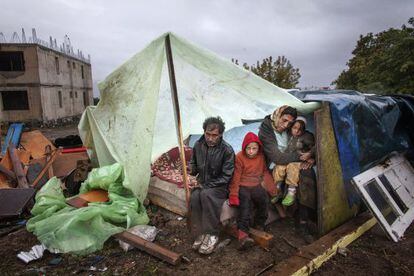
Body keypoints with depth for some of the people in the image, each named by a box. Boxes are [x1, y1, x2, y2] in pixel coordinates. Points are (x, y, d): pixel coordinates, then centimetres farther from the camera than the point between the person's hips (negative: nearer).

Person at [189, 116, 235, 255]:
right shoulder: (198, 145, -1)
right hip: (202, 183, 4)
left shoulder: (227, 150, -16)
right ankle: (200, 233, -13)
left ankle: (212, 235, -21)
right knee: (194, 196, -29)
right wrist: (190, 169, -11)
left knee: (206, 194, -35)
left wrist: (206, 185, -20)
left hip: (220, 186, -4)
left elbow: (226, 177, -14)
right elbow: (194, 164, 13)